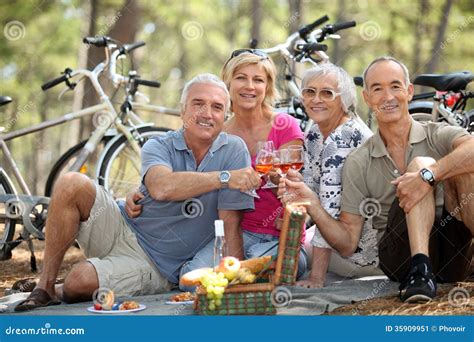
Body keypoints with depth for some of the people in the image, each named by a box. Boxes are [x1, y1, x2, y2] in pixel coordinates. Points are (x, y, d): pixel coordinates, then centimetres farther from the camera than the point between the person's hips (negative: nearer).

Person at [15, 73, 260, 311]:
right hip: (122, 229, 3)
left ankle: (60, 295, 11)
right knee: (72, 184, -22)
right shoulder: (159, 146, -3)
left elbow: (230, 224, -11)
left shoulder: (234, 150, -7)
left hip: (155, 265, -3)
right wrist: (224, 178, -33)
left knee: (80, 281, -28)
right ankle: (45, 287, -10)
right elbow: (161, 187, -28)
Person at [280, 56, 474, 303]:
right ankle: (420, 271, -31)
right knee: (420, 163, -20)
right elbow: (348, 243, 6)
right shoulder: (358, 163, 8)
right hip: (403, 260, 1)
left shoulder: (439, 136, 4)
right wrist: (313, 206, -10)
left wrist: (428, 176, -34)